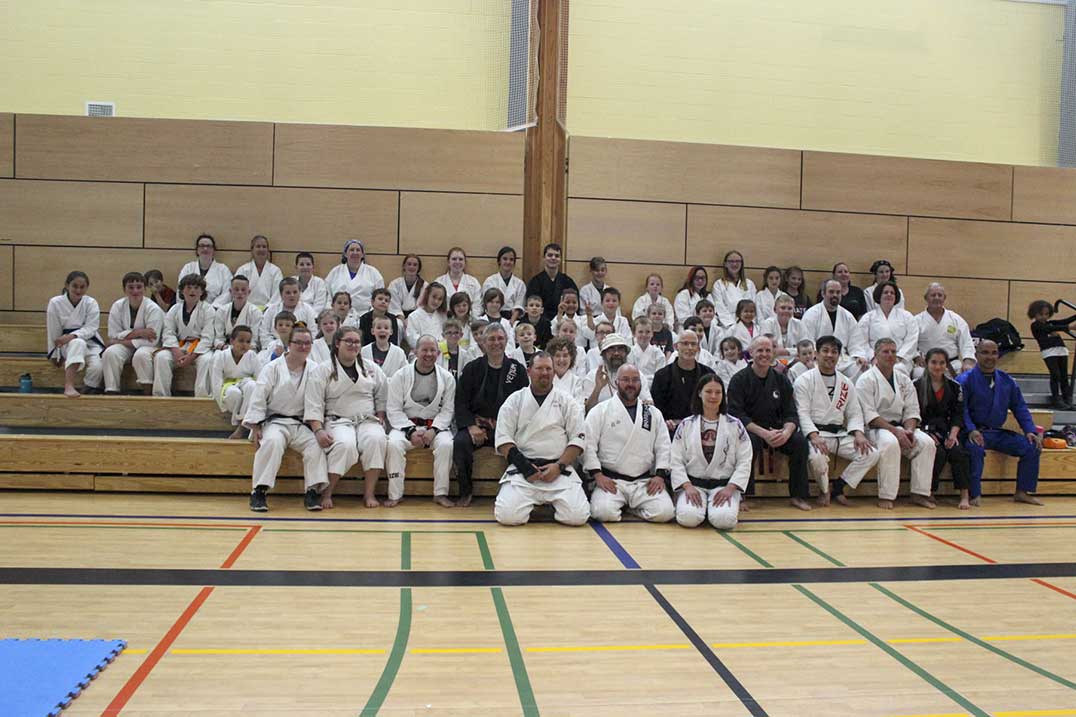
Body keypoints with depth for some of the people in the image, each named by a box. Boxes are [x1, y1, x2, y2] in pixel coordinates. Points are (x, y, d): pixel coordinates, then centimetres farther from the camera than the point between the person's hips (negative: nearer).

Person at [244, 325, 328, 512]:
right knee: (272, 441, -33)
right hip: (274, 421, -2)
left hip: (301, 424, 2)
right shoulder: (273, 368, 0)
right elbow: (258, 399, -2)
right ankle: (259, 491, -27)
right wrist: (255, 427, -9)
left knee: (316, 444, -26)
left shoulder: (314, 370, 6)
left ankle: (312, 491, -18)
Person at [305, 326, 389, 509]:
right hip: (338, 421, -3)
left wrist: (380, 418, 7)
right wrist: (318, 430, -16)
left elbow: (382, 396, 22)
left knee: (376, 440, -31)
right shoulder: (322, 370, 2)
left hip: (368, 421, 3)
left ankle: (369, 493, -23)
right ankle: (326, 494, -20)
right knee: (345, 444, -36)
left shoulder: (371, 369, 14)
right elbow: (313, 405, -4)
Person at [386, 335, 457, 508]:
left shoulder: (447, 378, 2)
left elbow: (447, 410, 2)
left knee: (446, 444, -31)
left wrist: (433, 430, -15)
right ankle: (395, 494, -19)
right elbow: (393, 409, -2)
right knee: (393, 444, -31)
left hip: (436, 426, 1)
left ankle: (440, 493, -18)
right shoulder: (400, 376, -1)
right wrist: (411, 431, -16)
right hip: (406, 424, 0)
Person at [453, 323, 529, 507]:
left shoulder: (518, 370, 9)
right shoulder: (472, 369, 9)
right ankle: (466, 491, -10)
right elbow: (460, 402, 4)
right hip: (477, 424, 1)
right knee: (460, 443, -30)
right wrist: (471, 426, -13)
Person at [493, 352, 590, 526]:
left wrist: (559, 466, -10)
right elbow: (503, 439, 2)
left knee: (577, 515, -19)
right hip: (523, 469, 0)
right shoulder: (514, 401, 7)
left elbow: (578, 439, 4)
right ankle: (529, 500, 12)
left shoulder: (567, 402, 8)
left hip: (559, 470, 1)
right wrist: (523, 465, -11)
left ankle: (552, 501, 13)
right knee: (508, 515, -23)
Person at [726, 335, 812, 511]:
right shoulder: (739, 380, -4)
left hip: (775, 430, 4)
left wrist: (786, 432, -20)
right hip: (749, 430, -4)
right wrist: (763, 433, -25)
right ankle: (745, 496, -23)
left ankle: (798, 496, -8)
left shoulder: (781, 380, 8)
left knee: (800, 441, -22)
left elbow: (790, 414, 4)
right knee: (749, 442, -36)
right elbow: (737, 414, -13)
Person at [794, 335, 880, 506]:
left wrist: (858, 433, -7)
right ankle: (824, 490, -3)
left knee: (871, 454, -14)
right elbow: (802, 413, -10)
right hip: (815, 433, -5)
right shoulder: (804, 380, -2)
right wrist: (814, 436, -25)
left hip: (840, 434, 5)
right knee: (817, 457, -37)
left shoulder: (846, 383, 15)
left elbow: (854, 413, 14)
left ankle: (839, 487, 3)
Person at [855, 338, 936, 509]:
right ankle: (885, 497, -30)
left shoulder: (904, 380, 14)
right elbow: (869, 415, -14)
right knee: (890, 443, -37)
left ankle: (920, 493, -14)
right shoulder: (866, 380, -4)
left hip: (900, 426, 6)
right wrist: (895, 431, -22)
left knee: (926, 443, -21)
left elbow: (912, 411, 10)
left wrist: (909, 430, -12)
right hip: (875, 428, -6)